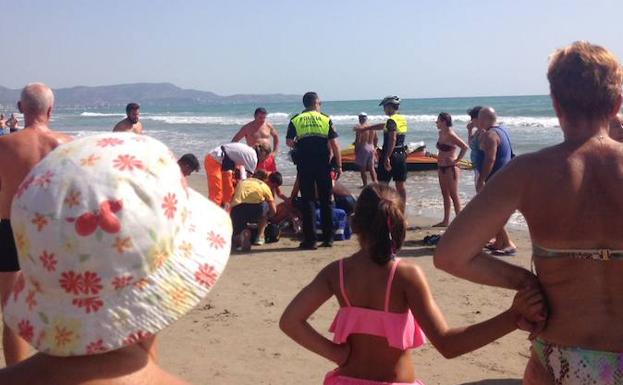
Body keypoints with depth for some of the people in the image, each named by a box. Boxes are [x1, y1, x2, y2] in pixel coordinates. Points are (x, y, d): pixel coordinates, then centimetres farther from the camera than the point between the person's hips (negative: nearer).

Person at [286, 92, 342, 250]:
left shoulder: (295, 120, 4)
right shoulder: (325, 119, 4)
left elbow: (289, 142, -4)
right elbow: (334, 144, -1)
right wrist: (339, 166, 3)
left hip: (304, 164, 0)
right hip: (323, 164, 0)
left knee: (308, 200, 4)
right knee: (326, 200, 9)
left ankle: (310, 240, 2)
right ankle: (328, 238, 13)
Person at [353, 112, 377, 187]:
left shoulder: (360, 128, -12)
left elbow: (358, 141, -16)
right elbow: (376, 139, 13)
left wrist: (355, 150, -7)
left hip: (363, 149, -6)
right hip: (371, 149, 6)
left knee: (362, 168, 3)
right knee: (371, 168, 10)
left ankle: (365, 184, 5)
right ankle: (375, 182, 2)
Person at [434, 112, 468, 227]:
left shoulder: (450, 135, -18)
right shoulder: (441, 133, 8)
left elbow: (465, 147, -24)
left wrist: (457, 160, -18)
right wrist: (439, 158, 12)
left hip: (450, 168, -9)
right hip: (441, 167, 9)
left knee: (454, 195, -3)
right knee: (445, 195, 14)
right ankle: (446, 220, 21)